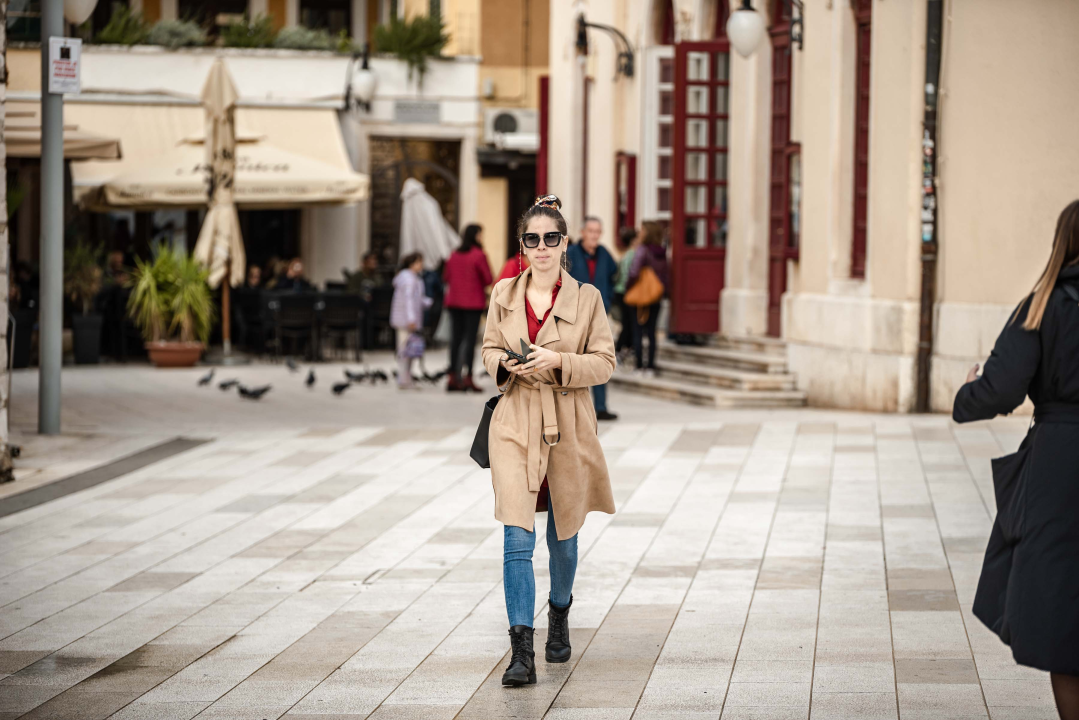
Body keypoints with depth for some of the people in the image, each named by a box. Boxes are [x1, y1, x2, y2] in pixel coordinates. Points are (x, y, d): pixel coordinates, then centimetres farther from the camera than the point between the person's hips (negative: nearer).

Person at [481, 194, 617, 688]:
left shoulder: (586, 298, -2)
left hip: (567, 429, 0)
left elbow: (604, 363, -1)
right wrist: (506, 364, -8)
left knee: (562, 536, 14)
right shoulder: (504, 294, 4)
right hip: (515, 426, 0)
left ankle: (559, 615, 43)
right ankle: (521, 652, -13)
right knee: (517, 539, -12)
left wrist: (559, 361, -18)